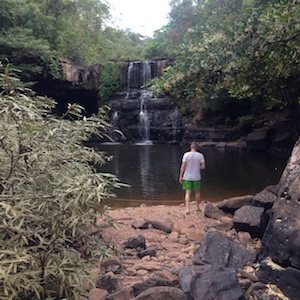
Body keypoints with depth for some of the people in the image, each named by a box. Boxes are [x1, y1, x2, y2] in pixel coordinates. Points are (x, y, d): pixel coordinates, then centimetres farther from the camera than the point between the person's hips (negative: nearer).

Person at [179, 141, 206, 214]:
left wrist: (181, 176, -2)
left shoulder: (186, 154, -8)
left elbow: (183, 166, -9)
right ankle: (198, 207, 31)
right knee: (197, 192, 17)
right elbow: (203, 167, -6)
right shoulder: (200, 155, -5)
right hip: (196, 177, 1)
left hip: (187, 177, -1)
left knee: (188, 193, 0)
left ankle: (187, 209, -10)